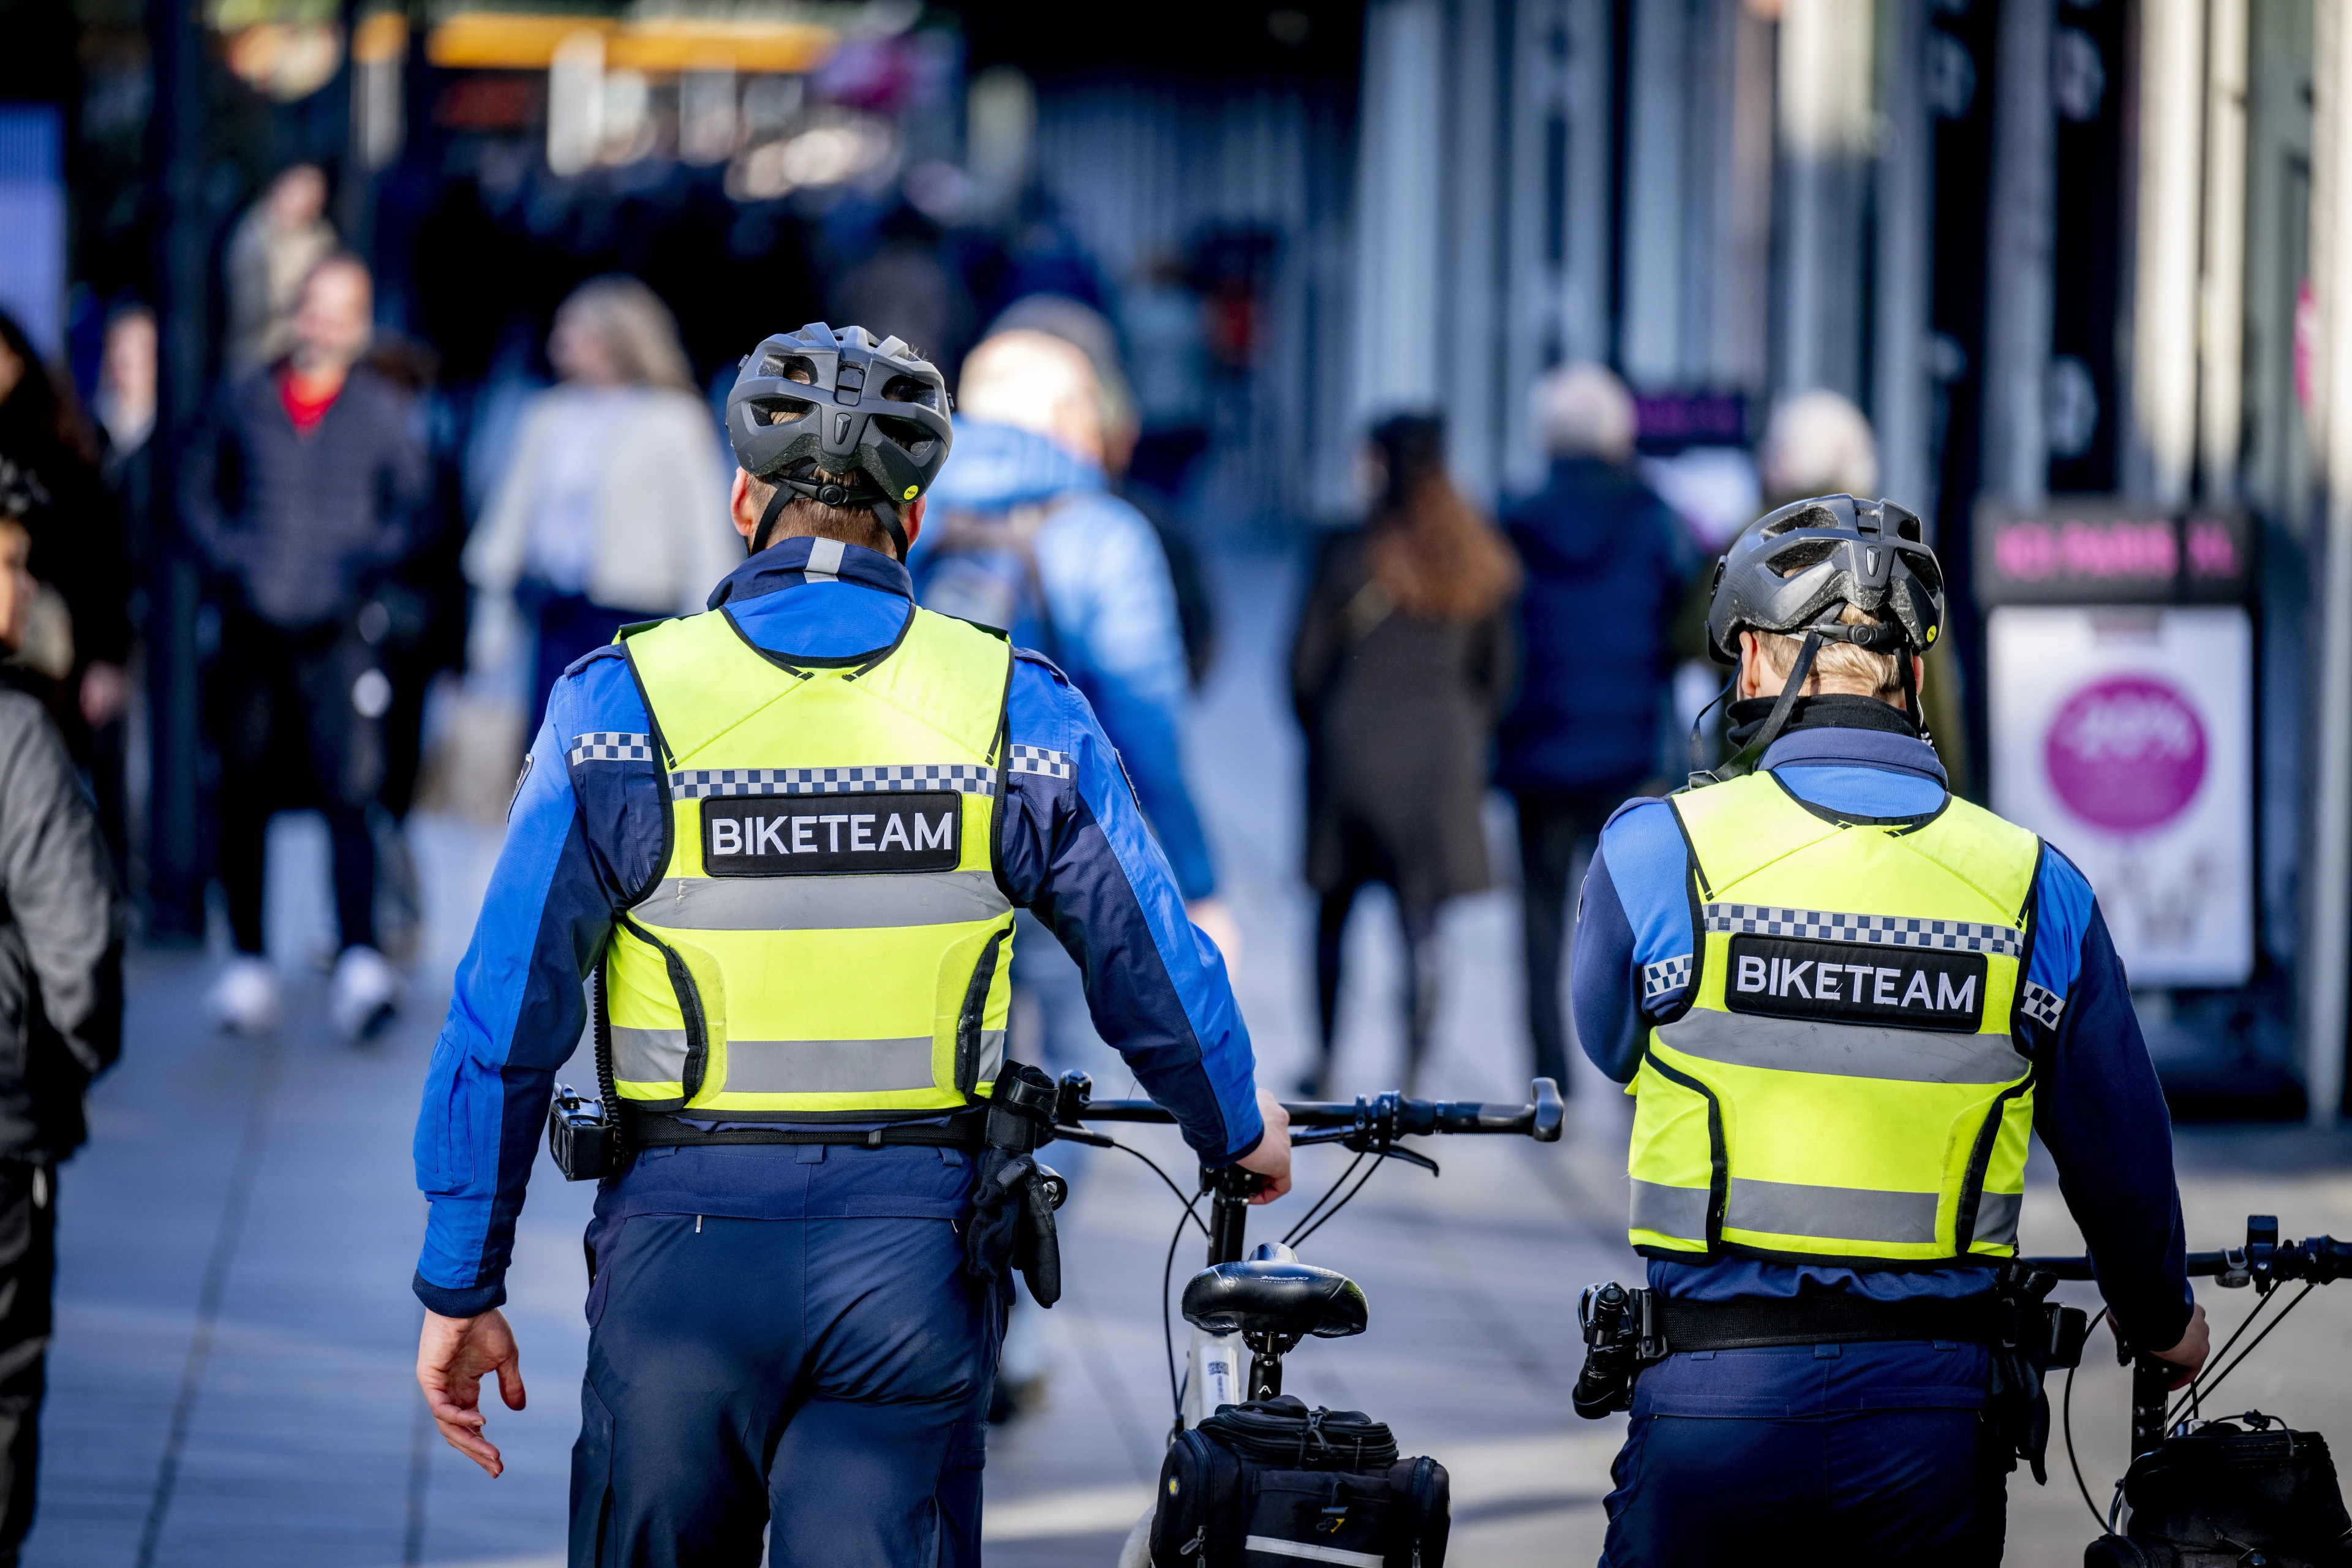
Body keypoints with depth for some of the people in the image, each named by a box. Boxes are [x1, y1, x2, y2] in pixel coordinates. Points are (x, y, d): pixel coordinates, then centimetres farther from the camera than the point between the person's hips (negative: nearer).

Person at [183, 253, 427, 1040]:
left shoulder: (385, 411, 5)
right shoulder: (246, 401, 9)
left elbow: (413, 504, 4)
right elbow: (199, 488, 14)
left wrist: (368, 560, -11)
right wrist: (227, 556, -1)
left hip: (338, 630, -2)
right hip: (251, 629, 3)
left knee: (348, 790, -14)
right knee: (244, 799, 6)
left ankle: (361, 965, -20)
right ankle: (248, 967, 15)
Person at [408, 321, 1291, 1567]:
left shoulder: (622, 704, -4)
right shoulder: (1018, 707, 0)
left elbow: (504, 1024, -4)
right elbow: (1158, 977, 8)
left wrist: (461, 1289, 4)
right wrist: (1238, 1131, 28)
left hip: (682, 1267, 0)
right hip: (915, 1264, 1)